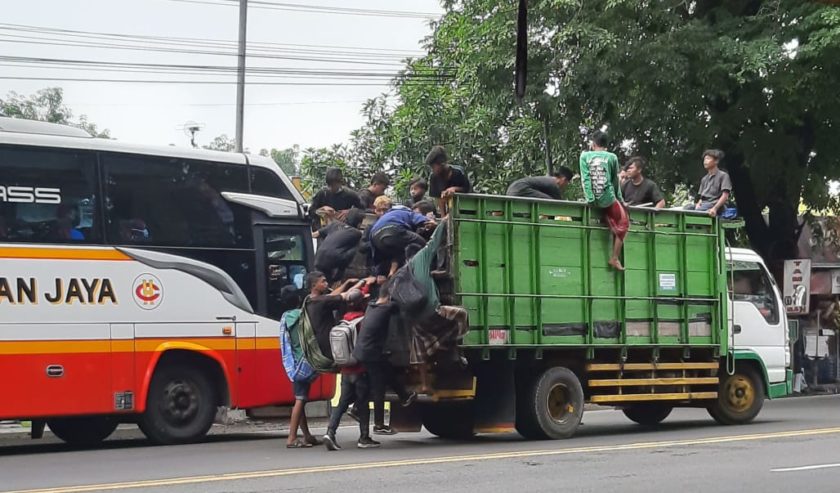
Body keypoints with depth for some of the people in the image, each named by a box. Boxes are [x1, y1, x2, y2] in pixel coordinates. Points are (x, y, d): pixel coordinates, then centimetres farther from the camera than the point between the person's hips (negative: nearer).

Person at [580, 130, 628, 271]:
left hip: (593, 200, 3)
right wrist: (619, 199, 18)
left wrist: (590, 199, -5)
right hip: (608, 198, -3)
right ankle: (615, 258, 8)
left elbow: (585, 178, -5)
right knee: (622, 224, 14)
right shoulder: (612, 157, 1)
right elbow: (615, 181, 8)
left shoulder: (585, 155, 2)